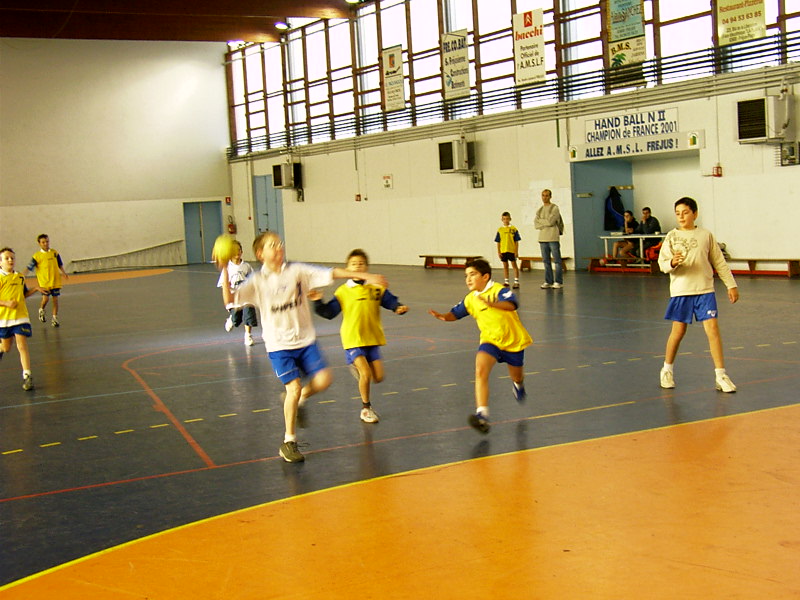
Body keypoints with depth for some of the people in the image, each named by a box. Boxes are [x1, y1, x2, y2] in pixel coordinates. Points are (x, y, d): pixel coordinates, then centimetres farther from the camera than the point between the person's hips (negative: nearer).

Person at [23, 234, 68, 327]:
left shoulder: (54, 253, 6)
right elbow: (29, 268, -3)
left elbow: (60, 265, 15)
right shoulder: (37, 256, -3)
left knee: (55, 298, 3)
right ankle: (41, 310, 21)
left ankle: (55, 318, 12)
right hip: (44, 281, -3)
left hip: (55, 280, 3)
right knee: (46, 297, -11)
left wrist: (64, 273, 3)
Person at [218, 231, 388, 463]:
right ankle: (289, 442, 7)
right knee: (294, 387, -11)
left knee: (322, 380, -9)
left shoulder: (297, 270, 0)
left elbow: (330, 273, -3)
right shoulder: (257, 281, -6)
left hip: (305, 339, 3)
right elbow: (230, 300, -14)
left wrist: (365, 276, -6)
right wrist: (224, 272, -25)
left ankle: (300, 399, 26)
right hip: (278, 344, -3)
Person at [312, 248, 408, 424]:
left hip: (372, 338, 3)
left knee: (378, 377, 1)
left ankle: (357, 367, 33)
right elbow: (329, 312, -1)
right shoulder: (343, 291, -3)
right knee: (366, 374, -15)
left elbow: (391, 301, 1)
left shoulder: (377, 289, 0)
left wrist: (399, 308, -19)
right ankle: (366, 409, 7)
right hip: (353, 339, -3)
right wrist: (318, 303, -17)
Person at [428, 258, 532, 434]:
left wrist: (492, 304, -55)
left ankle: (518, 384, 61)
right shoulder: (470, 299, 0)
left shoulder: (499, 290, -18)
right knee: (480, 370, -27)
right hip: (490, 340, 3)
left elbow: (511, 305, -37)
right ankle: (482, 414, -34)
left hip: (513, 340, -3)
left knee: (517, 377, 19)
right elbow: (455, 313, 9)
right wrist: (443, 316, -14)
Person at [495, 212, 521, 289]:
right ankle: (506, 282, 18)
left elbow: (516, 241, -1)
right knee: (505, 266, 10)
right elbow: (498, 242, 8)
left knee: (514, 265, 1)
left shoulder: (514, 229, -2)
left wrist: (516, 251, -4)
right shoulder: (500, 230, 5)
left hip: (512, 250, -3)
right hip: (503, 251, 3)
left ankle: (516, 281, 4)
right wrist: (498, 252, 2)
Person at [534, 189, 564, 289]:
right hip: (543, 239, 6)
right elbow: (536, 224, 7)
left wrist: (540, 220, 0)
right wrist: (545, 223, -7)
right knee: (546, 261, 7)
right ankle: (548, 281, 13)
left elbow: (550, 221, -13)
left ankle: (559, 282, -1)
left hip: (553, 238, -6)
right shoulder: (539, 210, 16)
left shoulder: (555, 208, -2)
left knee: (557, 260, -3)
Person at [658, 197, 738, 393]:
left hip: (705, 290, 1)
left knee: (712, 329, -6)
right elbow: (662, 263, -3)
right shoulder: (672, 237, 2)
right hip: (680, 290, -1)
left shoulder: (706, 235, 5)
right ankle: (667, 370, 26)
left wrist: (731, 285, 9)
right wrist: (672, 263, -25)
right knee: (678, 331, 5)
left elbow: (719, 262, 11)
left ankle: (721, 375, -1)